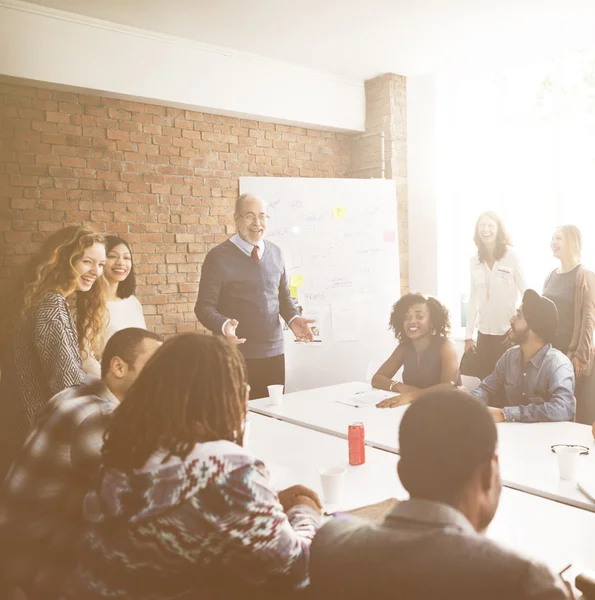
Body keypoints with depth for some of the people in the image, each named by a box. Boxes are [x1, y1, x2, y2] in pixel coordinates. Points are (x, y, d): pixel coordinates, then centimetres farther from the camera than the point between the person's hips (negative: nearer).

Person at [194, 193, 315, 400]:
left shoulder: (276, 253, 8)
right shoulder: (219, 256, -7)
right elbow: (204, 306, -7)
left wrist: (293, 318, -2)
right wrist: (224, 325, -27)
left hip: (274, 353, 4)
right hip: (237, 357, -4)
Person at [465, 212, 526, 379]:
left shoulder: (511, 255, -7)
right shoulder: (475, 260, 4)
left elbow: (526, 293, -4)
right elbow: (473, 300, 7)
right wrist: (468, 335, 6)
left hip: (508, 332, -3)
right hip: (484, 332, 3)